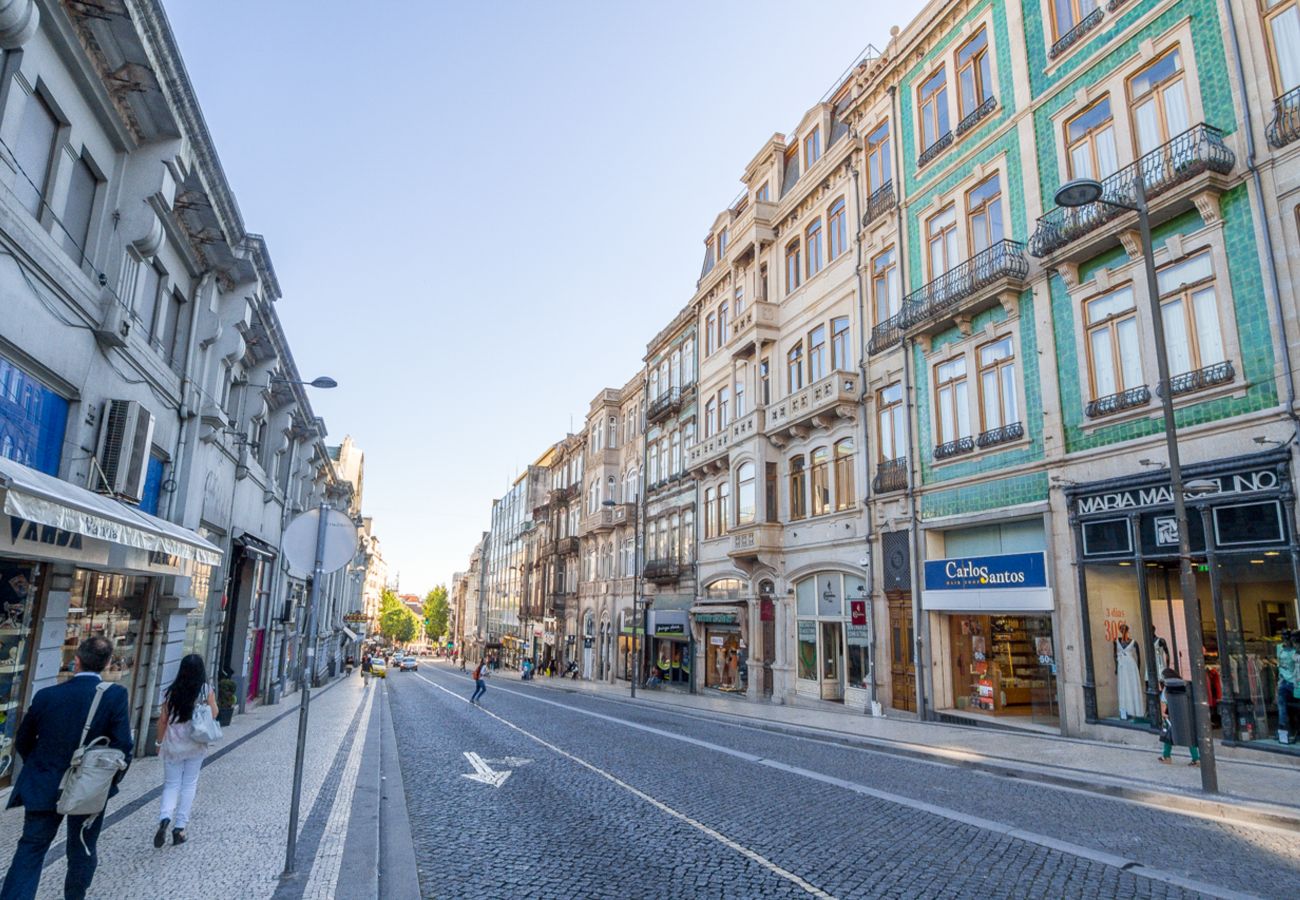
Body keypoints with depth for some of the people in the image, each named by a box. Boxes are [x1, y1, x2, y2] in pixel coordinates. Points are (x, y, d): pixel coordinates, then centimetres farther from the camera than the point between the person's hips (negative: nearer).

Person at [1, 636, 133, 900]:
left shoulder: (46, 695, -8)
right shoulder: (116, 695, -19)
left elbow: (22, 741, 5)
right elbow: (122, 746, -18)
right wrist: (110, 783, 0)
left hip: (44, 788, 1)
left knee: (30, 850, 12)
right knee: (82, 850, 18)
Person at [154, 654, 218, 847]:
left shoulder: (172, 691, -4)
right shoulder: (206, 690, -9)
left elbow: (163, 719, -1)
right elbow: (214, 714, -3)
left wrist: (160, 742, 10)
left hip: (173, 744, 1)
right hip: (196, 745, -1)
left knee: (171, 784, 11)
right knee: (189, 785, 10)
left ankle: (164, 818, -12)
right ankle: (180, 827, 10)